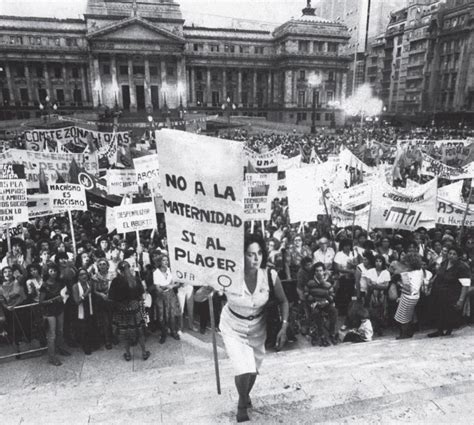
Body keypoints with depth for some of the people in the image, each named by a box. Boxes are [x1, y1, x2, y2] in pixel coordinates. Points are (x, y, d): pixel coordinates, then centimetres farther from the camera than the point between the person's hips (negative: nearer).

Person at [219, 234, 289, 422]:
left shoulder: (270, 276, -24)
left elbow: (283, 301, -7)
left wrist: (284, 327, -14)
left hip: (257, 327, 3)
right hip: (232, 327, -3)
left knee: (253, 370, 19)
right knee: (244, 370, -11)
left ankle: (246, 396, 54)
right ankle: (242, 404, 25)